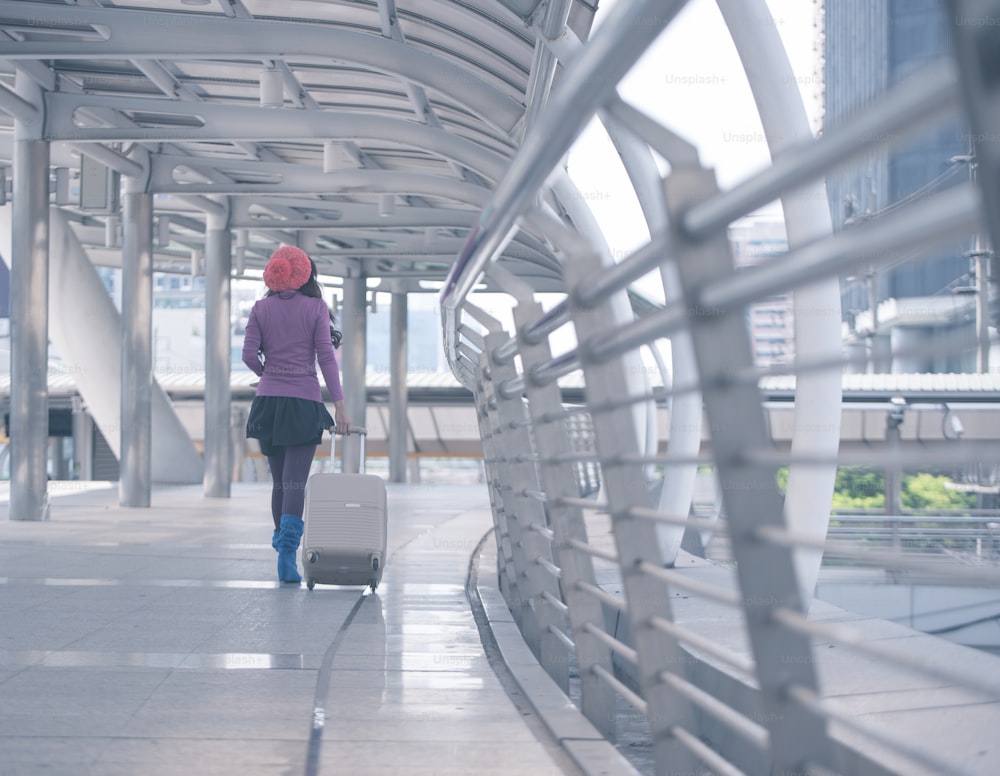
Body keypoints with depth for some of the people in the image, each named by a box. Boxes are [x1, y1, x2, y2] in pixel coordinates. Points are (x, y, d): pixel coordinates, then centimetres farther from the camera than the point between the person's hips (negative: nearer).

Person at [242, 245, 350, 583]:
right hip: (304, 402, -3)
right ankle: (287, 550, -22)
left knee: (279, 481, 14)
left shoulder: (261, 308, 6)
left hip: (268, 402, 3)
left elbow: (249, 355, -2)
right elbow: (326, 357, -7)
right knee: (295, 482, -8)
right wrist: (339, 404, -8)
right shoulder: (316, 308, 0)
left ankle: (282, 544, 20)